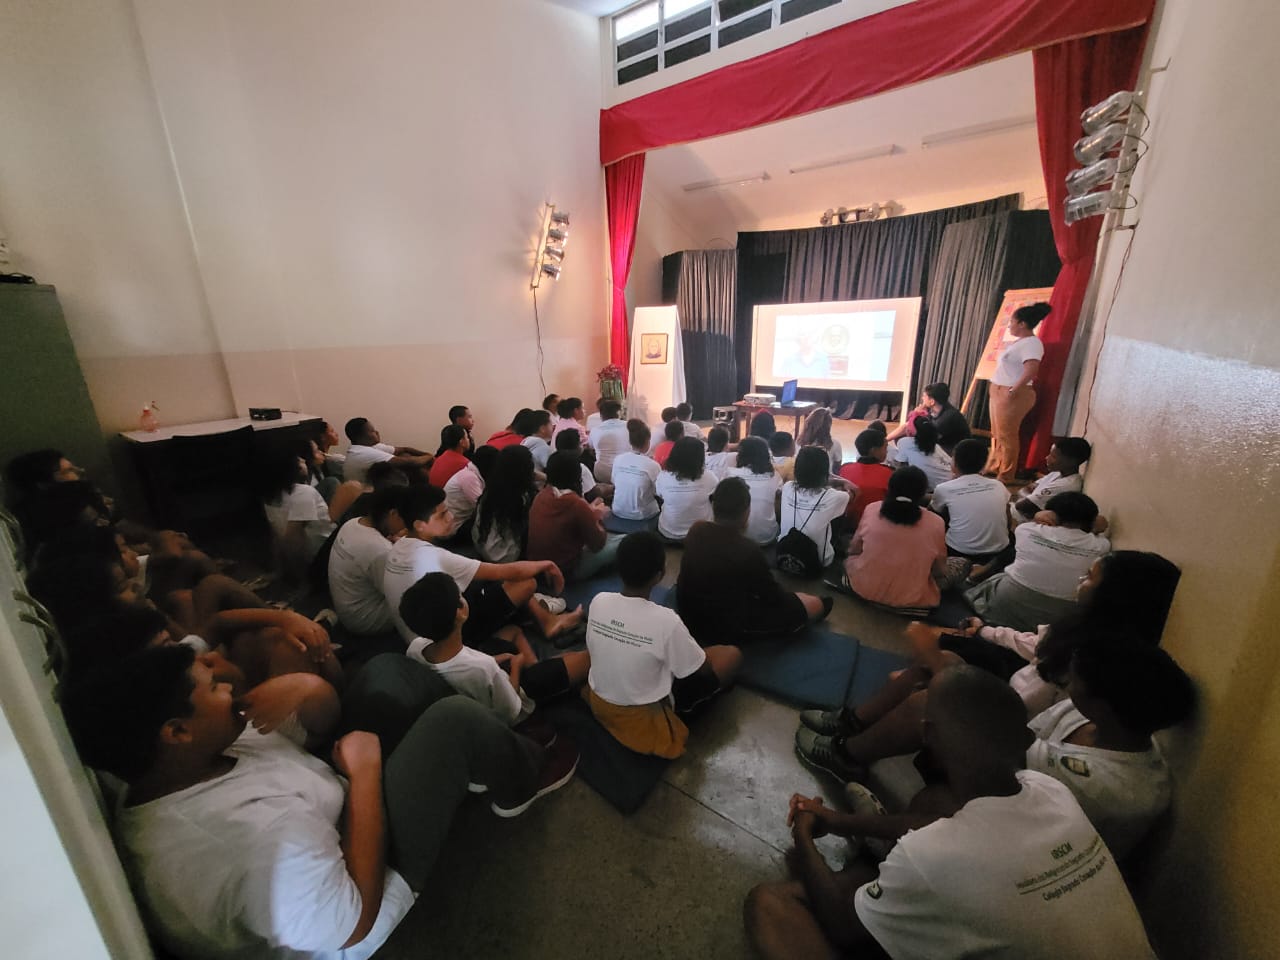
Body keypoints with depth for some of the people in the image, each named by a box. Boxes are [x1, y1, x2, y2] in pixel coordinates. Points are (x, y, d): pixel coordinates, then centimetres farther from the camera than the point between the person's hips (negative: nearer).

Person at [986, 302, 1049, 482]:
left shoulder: (1031, 343, -16)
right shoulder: (1020, 341, 15)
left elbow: (1031, 369, -30)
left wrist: (1014, 390, -30)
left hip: (1013, 395, -10)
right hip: (1000, 392, 10)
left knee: (1006, 435, -4)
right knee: (997, 434, 17)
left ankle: (1005, 477, 4)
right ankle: (993, 468, 28)